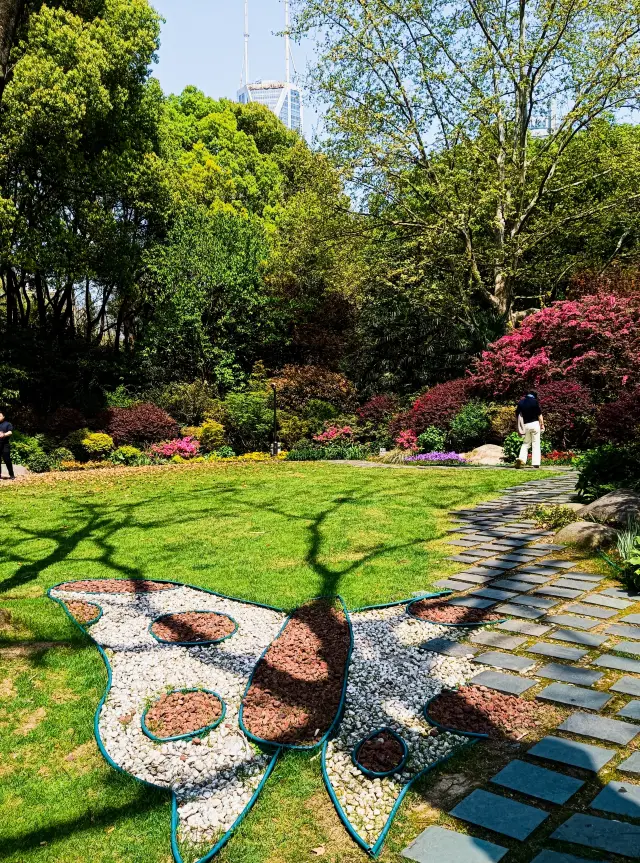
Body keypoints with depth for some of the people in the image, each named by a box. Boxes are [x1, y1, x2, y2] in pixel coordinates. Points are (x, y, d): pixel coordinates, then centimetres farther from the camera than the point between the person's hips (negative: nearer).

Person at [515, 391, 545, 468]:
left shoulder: (521, 402, 6)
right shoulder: (535, 401, -6)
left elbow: (518, 414, 7)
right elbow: (539, 414, -7)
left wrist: (520, 427, 12)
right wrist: (542, 424, 2)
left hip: (525, 425, 3)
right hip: (534, 424, -3)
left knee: (525, 443, 13)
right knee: (536, 444, 1)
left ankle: (521, 459, -8)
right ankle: (536, 463, -1)